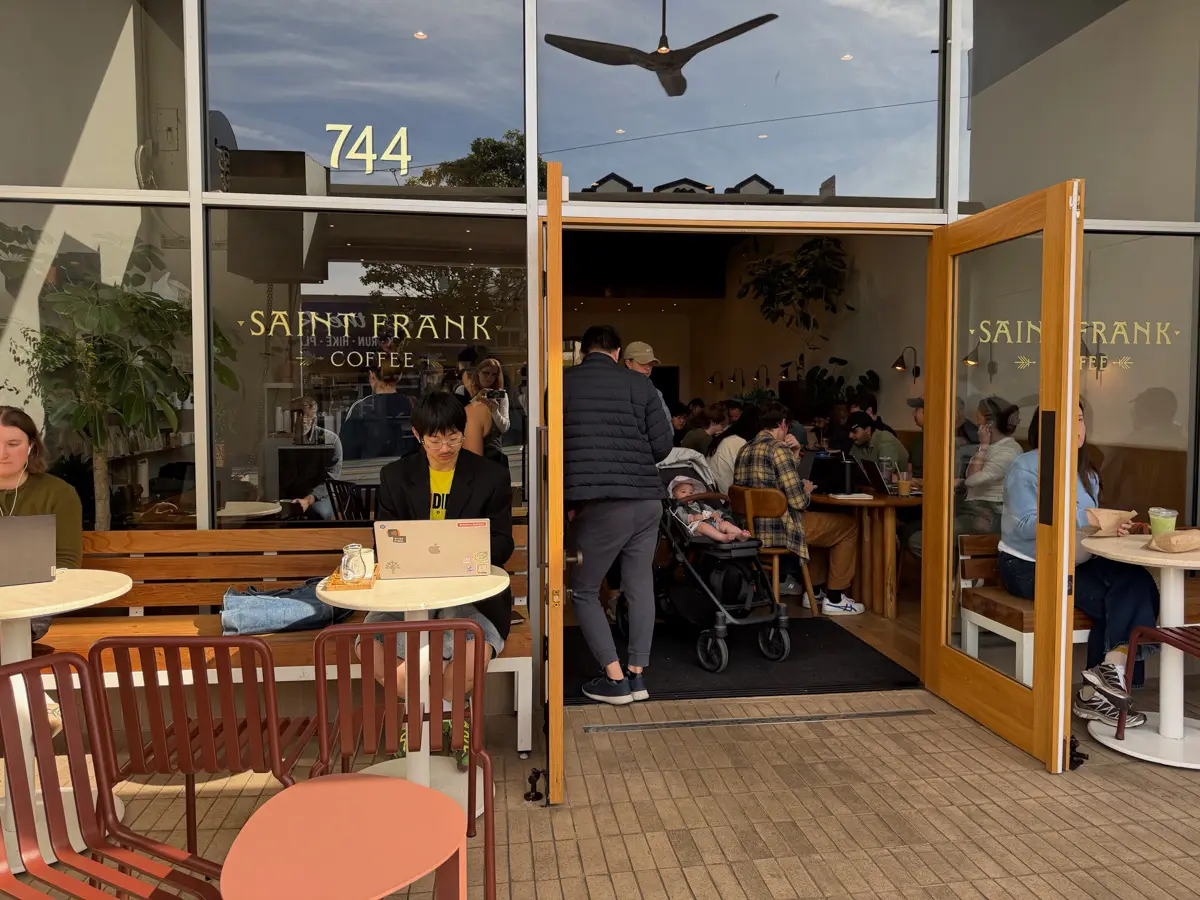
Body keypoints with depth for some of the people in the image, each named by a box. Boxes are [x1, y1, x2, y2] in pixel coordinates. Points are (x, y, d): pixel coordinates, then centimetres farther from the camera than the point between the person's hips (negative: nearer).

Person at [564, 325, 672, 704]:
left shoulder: (563, 382, 1)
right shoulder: (639, 383, 5)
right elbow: (663, 444, 3)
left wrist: (568, 498, 15)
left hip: (600, 504, -3)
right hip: (647, 500, 3)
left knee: (584, 591, 10)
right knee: (640, 586, 15)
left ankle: (615, 679, 8)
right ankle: (637, 674, 20)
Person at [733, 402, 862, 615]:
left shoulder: (745, 450, 11)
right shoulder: (778, 448, -16)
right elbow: (798, 501, -19)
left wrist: (794, 453, 10)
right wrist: (807, 490, 2)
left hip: (754, 527, 9)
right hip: (779, 528, -9)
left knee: (816, 518, 33)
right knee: (849, 526, 9)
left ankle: (815, 590, 33)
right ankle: (834, 599, 13)